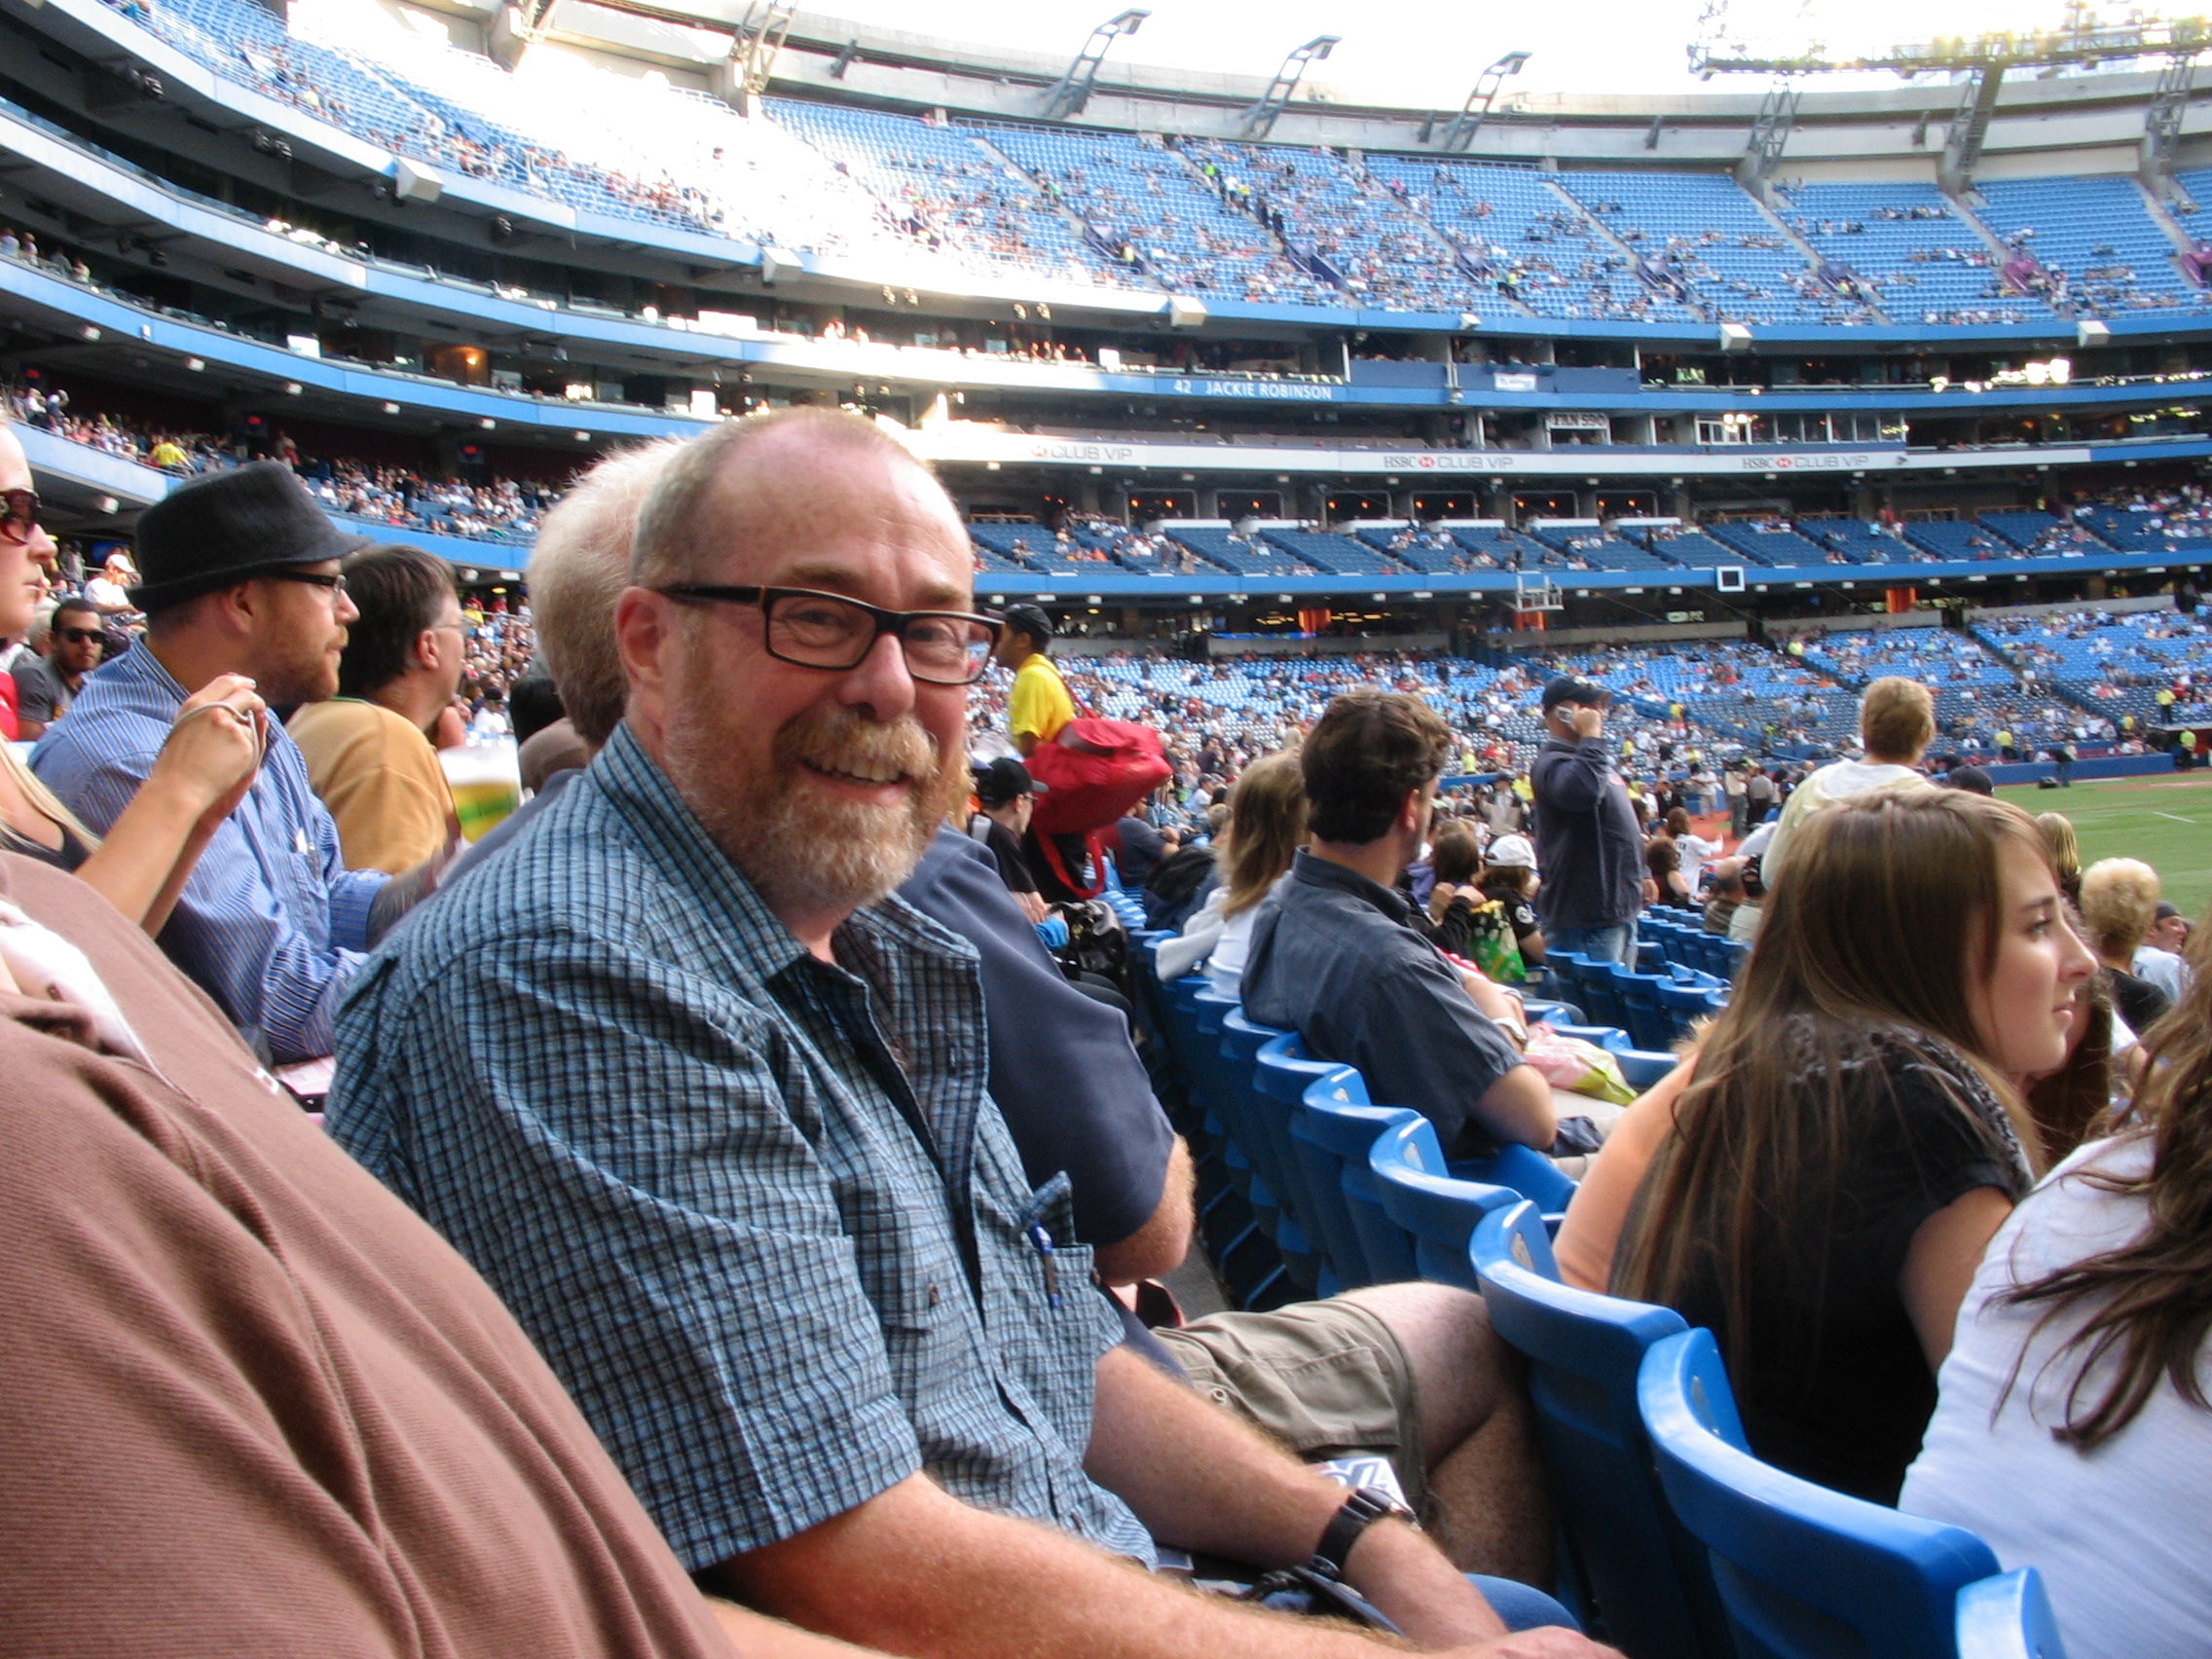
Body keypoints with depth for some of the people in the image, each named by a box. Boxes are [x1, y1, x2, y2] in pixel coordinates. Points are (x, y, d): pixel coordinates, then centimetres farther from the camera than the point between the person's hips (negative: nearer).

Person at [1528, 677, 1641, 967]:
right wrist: (1591, 736, -27)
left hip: (1621, 907, 11)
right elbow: (1582, 791, -39)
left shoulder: (1593, 758, 19)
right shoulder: (1552, 762, -16)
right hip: (1587, 913, -11)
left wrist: (1640, 876, 28)